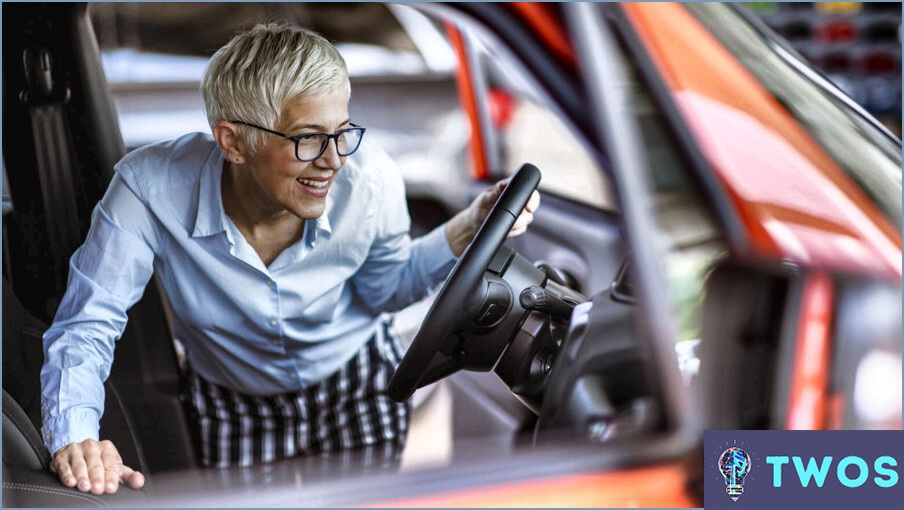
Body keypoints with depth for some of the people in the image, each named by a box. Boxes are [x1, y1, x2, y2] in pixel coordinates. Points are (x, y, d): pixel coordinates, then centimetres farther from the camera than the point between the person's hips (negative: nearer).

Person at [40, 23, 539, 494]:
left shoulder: (370, 180, -26)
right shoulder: (150, 190, -33)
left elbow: (384, 288, -4)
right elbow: (86, 325, -25)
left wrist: (468, 230, -20)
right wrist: (75, 438, -43)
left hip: (360, 383, 1)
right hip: (233, 407, -1)